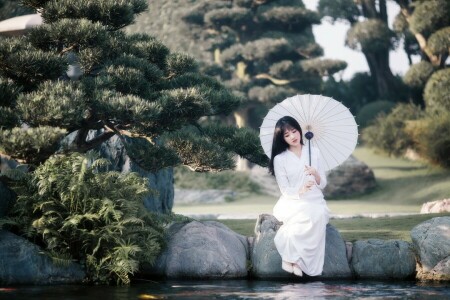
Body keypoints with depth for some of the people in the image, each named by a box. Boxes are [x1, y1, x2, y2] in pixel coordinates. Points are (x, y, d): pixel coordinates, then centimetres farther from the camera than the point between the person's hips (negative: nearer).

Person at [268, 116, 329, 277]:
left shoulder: (314, 152, 10)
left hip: (314, 201, 3)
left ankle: (292, 257, -28)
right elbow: (285, 190, -3)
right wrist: (300, 190, -24)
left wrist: (315, 174, -13)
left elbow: (322, 184, 10)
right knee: (306, 216, -38)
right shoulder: (279, 159, 1)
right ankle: (292, 257, -25)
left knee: (319, 215, -35)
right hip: (292, 202, -3)